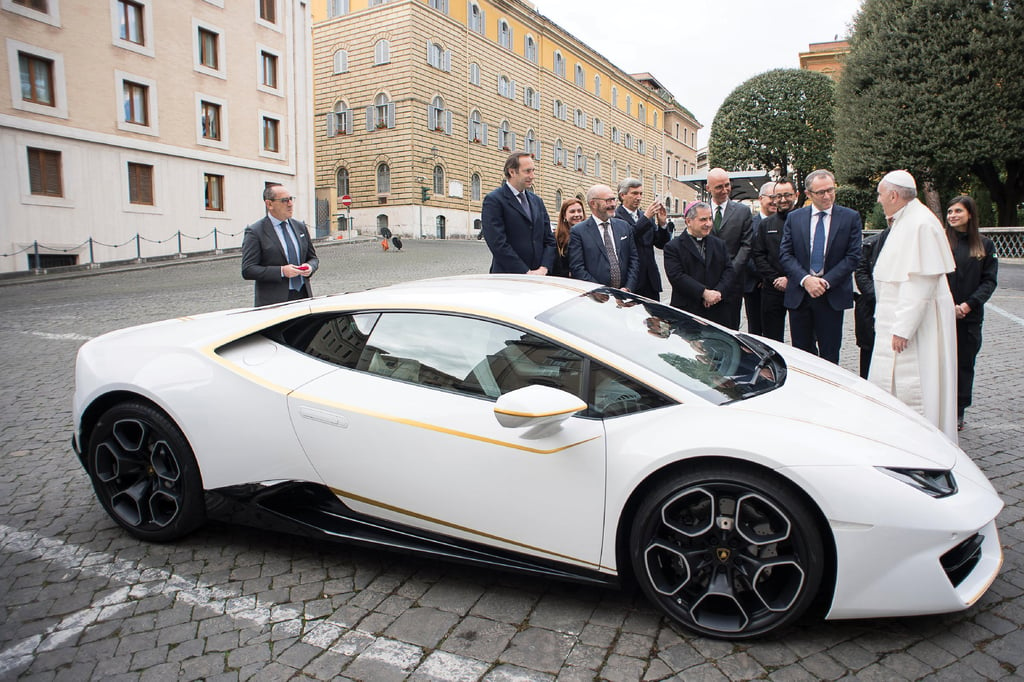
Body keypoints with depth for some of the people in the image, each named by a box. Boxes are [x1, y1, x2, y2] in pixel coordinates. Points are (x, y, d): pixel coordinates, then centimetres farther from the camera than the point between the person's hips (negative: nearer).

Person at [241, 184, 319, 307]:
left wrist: (310, 266, -3)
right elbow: (247, 270, -10)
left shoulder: (300, 226, 13)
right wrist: (281, 271, -19)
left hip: (303, 297, 5)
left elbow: (313, 257, 21)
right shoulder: (255, 232, -4)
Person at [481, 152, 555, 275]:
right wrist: (526, 272, -15)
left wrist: (543, 269, -4)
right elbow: (498, 244, -14)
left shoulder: (537, 201, 16)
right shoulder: (493, 200, -5)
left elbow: (549, 239, 14)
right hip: (507, 281, -5)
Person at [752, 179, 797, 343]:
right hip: (772, 290, 3)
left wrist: (790, 279, -12)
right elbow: (757, 255, 7)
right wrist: (775, 279, -4)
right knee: (772, 337, 7)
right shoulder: (765, 224, 12)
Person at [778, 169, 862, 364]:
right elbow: (785, 254, 1)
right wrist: (805, 279, -14)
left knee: (830, 355, 3)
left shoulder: (850, 217, 2)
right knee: (801, 352, 8)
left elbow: (853, 256, -3)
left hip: (832, 295, -1)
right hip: (799, 294, 2)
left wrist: (826, 282, -13)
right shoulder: (794, 218, 6)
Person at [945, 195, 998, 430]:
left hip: (971, 317, 2)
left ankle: (958, 412, 18)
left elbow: (989, 280, 2)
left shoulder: (985, 245, 6)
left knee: (964, 364, 8)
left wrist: (968, 305, -11)